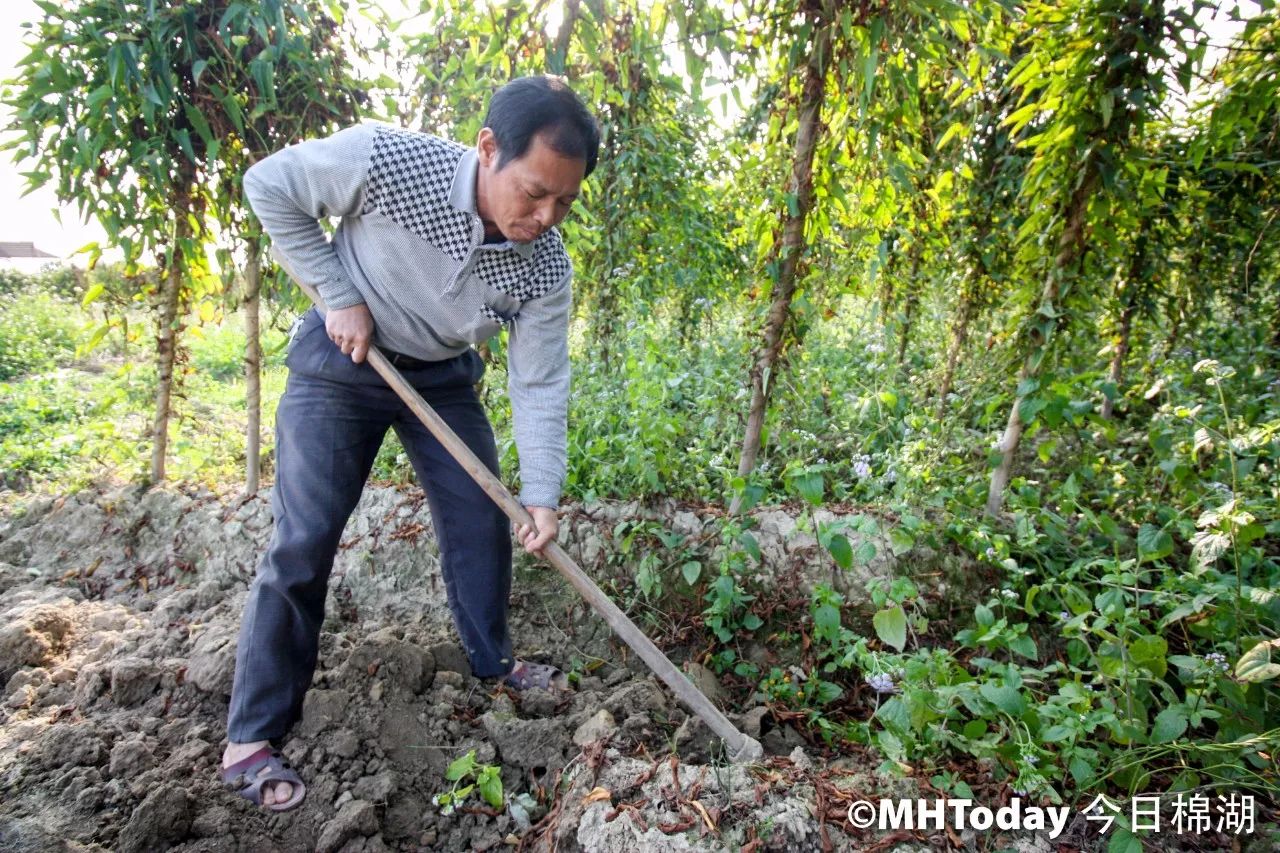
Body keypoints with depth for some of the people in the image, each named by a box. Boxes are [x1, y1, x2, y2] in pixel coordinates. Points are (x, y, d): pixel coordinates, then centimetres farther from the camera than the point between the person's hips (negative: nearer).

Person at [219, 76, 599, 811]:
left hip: (442, 376, 4)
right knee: (303, 543, -6)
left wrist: (542, 494, -20)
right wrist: (339, 296, -19)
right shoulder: (385, 159, -31)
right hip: (342, 360, -3)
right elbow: (269, 186, -14)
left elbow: (540, 383, -14)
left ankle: (493, 659, 32)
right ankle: (252, 736, 8)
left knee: (481, 519, 6)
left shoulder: (547, 269, -21)